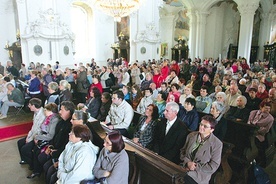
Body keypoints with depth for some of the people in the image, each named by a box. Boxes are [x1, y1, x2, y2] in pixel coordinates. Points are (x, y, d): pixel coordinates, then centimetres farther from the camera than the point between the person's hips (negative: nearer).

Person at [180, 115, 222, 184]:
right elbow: (182, 151, 10)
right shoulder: (191, 135, 5)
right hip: (185, 167, 5)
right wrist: (187, 162, -8)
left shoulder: (217, 144, -7)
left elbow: (213, 166, -7)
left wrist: (196, 167, -13)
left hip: (199, 173, -4)